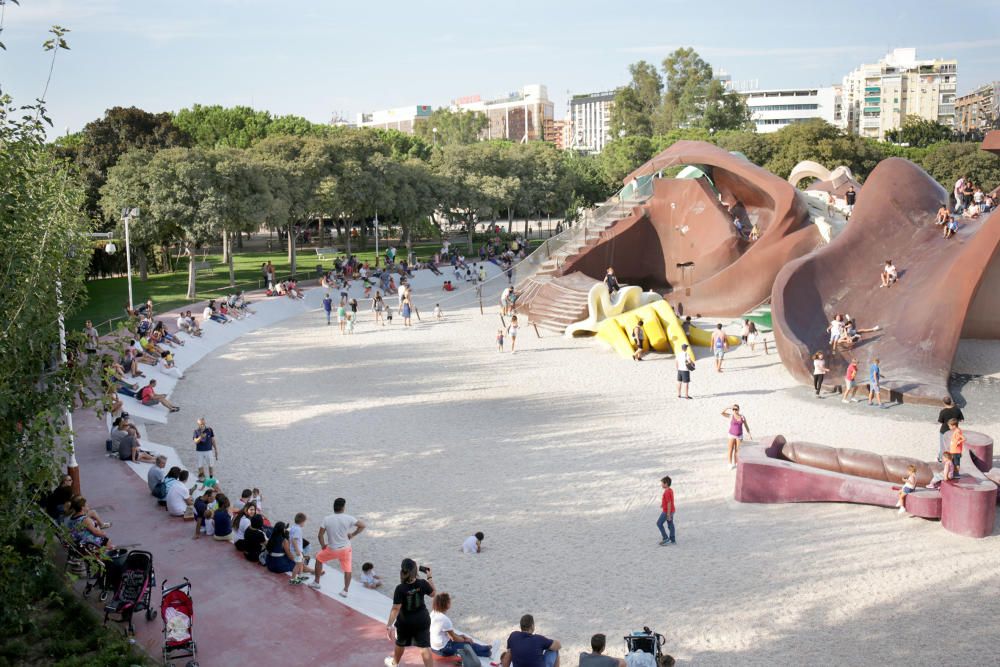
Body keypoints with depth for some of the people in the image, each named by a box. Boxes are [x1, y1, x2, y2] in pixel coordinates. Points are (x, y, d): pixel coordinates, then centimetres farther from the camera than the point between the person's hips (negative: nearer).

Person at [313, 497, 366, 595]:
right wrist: (353, 535, -1)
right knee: (347, 569, 14)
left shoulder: (327, 519, -12)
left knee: (319, 558, 26)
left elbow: (320, 535, -9)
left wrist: (323, 546, 7)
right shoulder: (348, 518, -13)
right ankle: (345, 590, 11)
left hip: (331, 549, 1)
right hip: (345, 549, 0)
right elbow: (362, 525, -12)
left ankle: (316, 582, 33)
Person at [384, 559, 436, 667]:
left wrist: (389, 625, -24)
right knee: (425, 647, 2)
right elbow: (432, 593, 2)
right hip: (422, 620, 0)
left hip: (405, 621, 0)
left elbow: (396, 608, -26)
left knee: (400, 643, 25)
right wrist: (429, 578, 8)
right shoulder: (422, 583, -18)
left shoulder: (400, 589, -24)